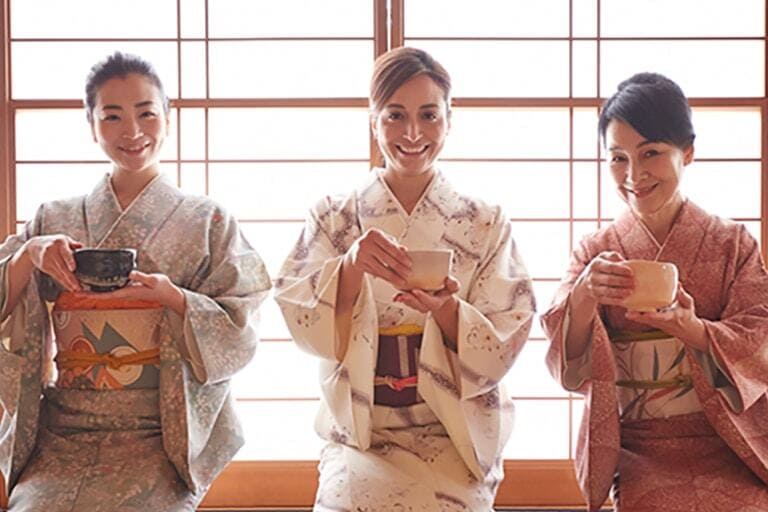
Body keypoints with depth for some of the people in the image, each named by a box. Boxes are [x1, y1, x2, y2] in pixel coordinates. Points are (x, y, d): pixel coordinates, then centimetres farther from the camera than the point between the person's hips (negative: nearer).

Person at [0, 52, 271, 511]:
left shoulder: (207, 222, 5)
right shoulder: (54, 221, 13)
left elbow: (241, 335, -1)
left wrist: (171, 296, -18)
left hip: (162, 438, -2)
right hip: (62, 436, 2)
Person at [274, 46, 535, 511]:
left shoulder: (486, 225, 4)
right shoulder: (334, 219, 5)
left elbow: (502, 350, -2)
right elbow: (306, 326, -8)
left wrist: (446, 310, -22)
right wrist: (351, 265, -28)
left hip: (455, 439, 0)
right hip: (359, 435, 1)